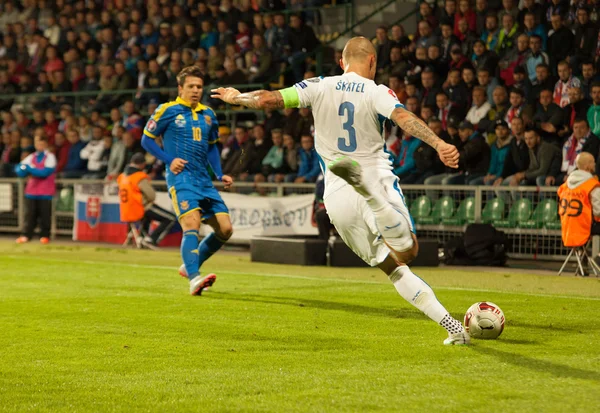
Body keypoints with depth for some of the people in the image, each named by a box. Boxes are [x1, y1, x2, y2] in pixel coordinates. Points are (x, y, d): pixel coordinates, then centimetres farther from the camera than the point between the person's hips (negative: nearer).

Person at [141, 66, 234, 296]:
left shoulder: (208, 114, 16)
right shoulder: (167, 111, -1)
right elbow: (147, 140, 3)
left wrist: (220, 175, 13)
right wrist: (169, 160, -9)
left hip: (204, 180, 6)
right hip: (180, 177, -6)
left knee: (225, 229, 1)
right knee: (192, 224, -25)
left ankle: (190, 266, 20)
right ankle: (194, 279, -34)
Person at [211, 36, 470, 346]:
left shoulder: (319, 87, 5)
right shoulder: (377, 93, -1)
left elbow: (268, 99, 0)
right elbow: (404, 118, -20)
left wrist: (237, 98, 19)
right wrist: (439, 144, -31)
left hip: (338, 198, 3)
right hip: (378, 179, -3)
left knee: (393, 267, 11)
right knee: (407, 253, -14)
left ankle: (450, 324, -1)